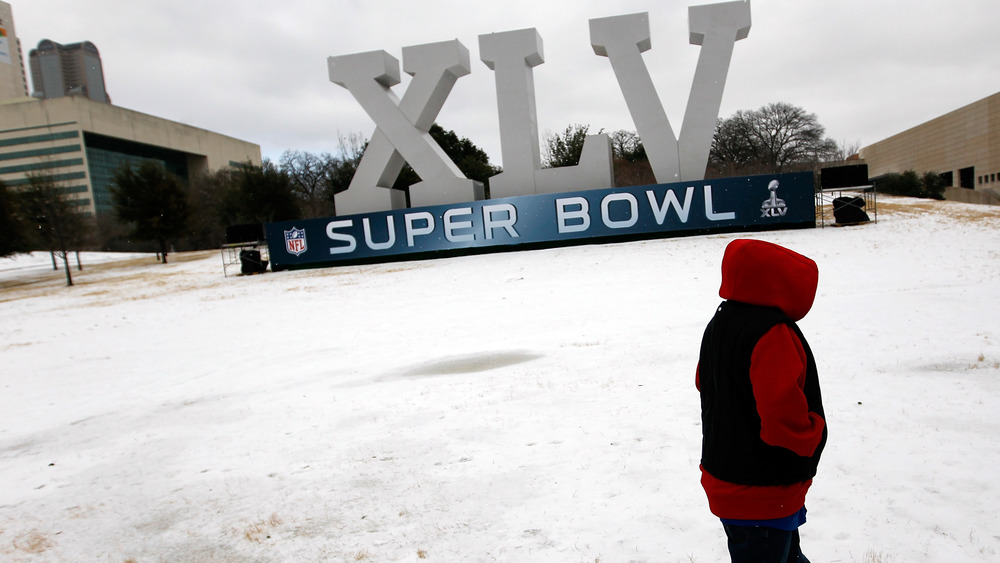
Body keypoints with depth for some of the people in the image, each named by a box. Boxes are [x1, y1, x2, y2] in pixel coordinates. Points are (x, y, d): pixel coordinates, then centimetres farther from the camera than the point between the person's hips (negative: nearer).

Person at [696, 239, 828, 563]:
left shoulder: (719, 323, 5)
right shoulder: (773, 334, -25)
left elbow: (704, 383, 18)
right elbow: (784, 415, -31)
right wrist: (814, 433, -11)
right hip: (763, 496, -10)